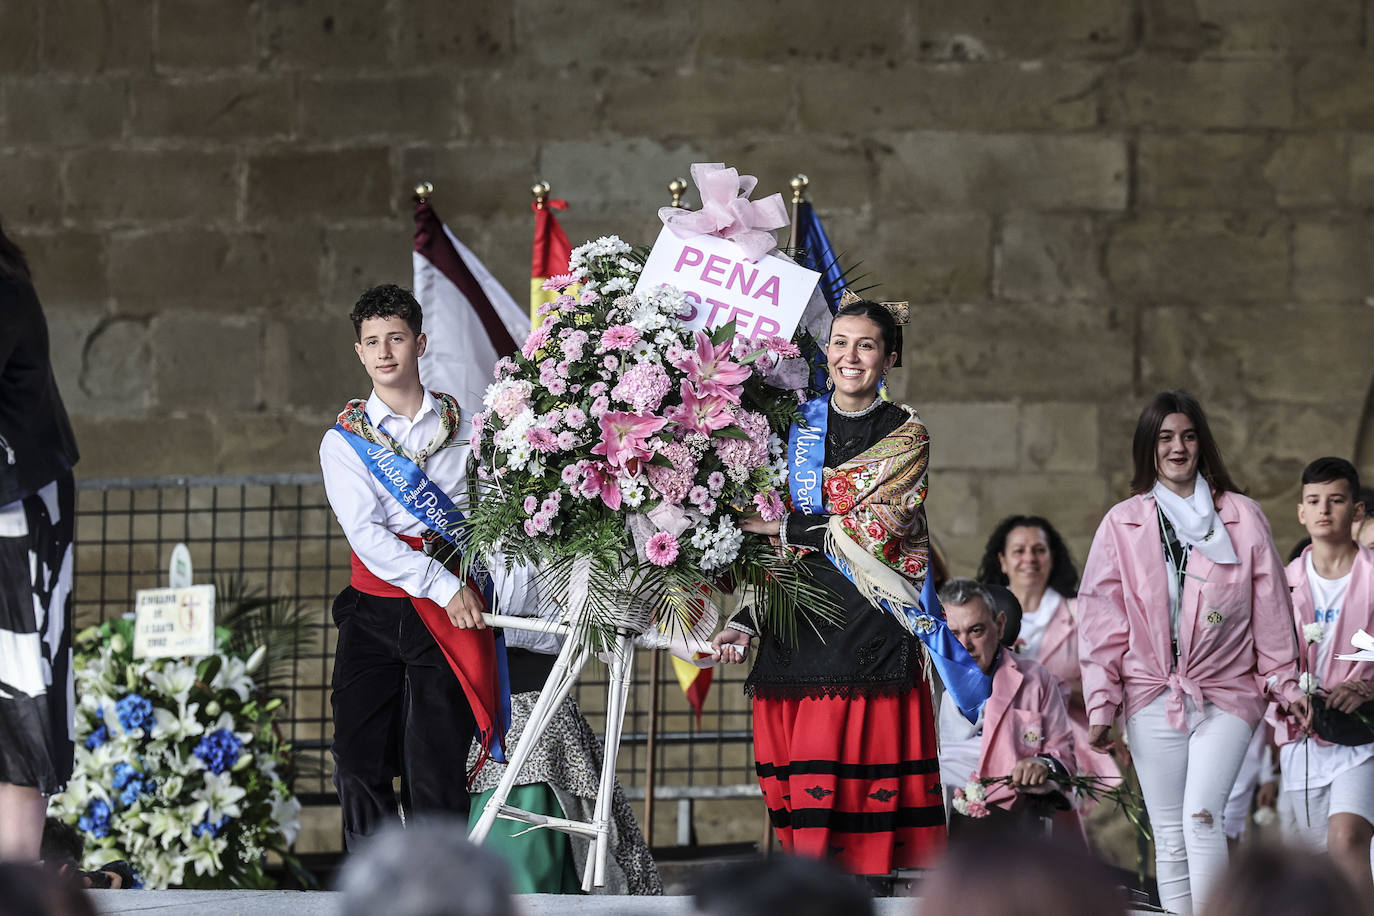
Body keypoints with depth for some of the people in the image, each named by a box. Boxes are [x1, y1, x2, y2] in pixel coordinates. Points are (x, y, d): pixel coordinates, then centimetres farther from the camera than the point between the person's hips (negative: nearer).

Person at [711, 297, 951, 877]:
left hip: (872, 629, -3)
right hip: (796, 631, 3)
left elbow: (877, 528, -8)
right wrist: (745, 624, 7)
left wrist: (783, 527, -6)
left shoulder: (906, 436, 5)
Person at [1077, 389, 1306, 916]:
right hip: (1152, 695, 2)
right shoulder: (1122, 524, 8)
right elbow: (1102, 617, 7)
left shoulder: (1241, 517, 6)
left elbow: (1269, 606, 9)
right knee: (1169, 835, 3)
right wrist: (1101, 703, 1)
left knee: (1202, 818, -19)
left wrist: (1284, 682, 5)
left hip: (1224, 694, -2)